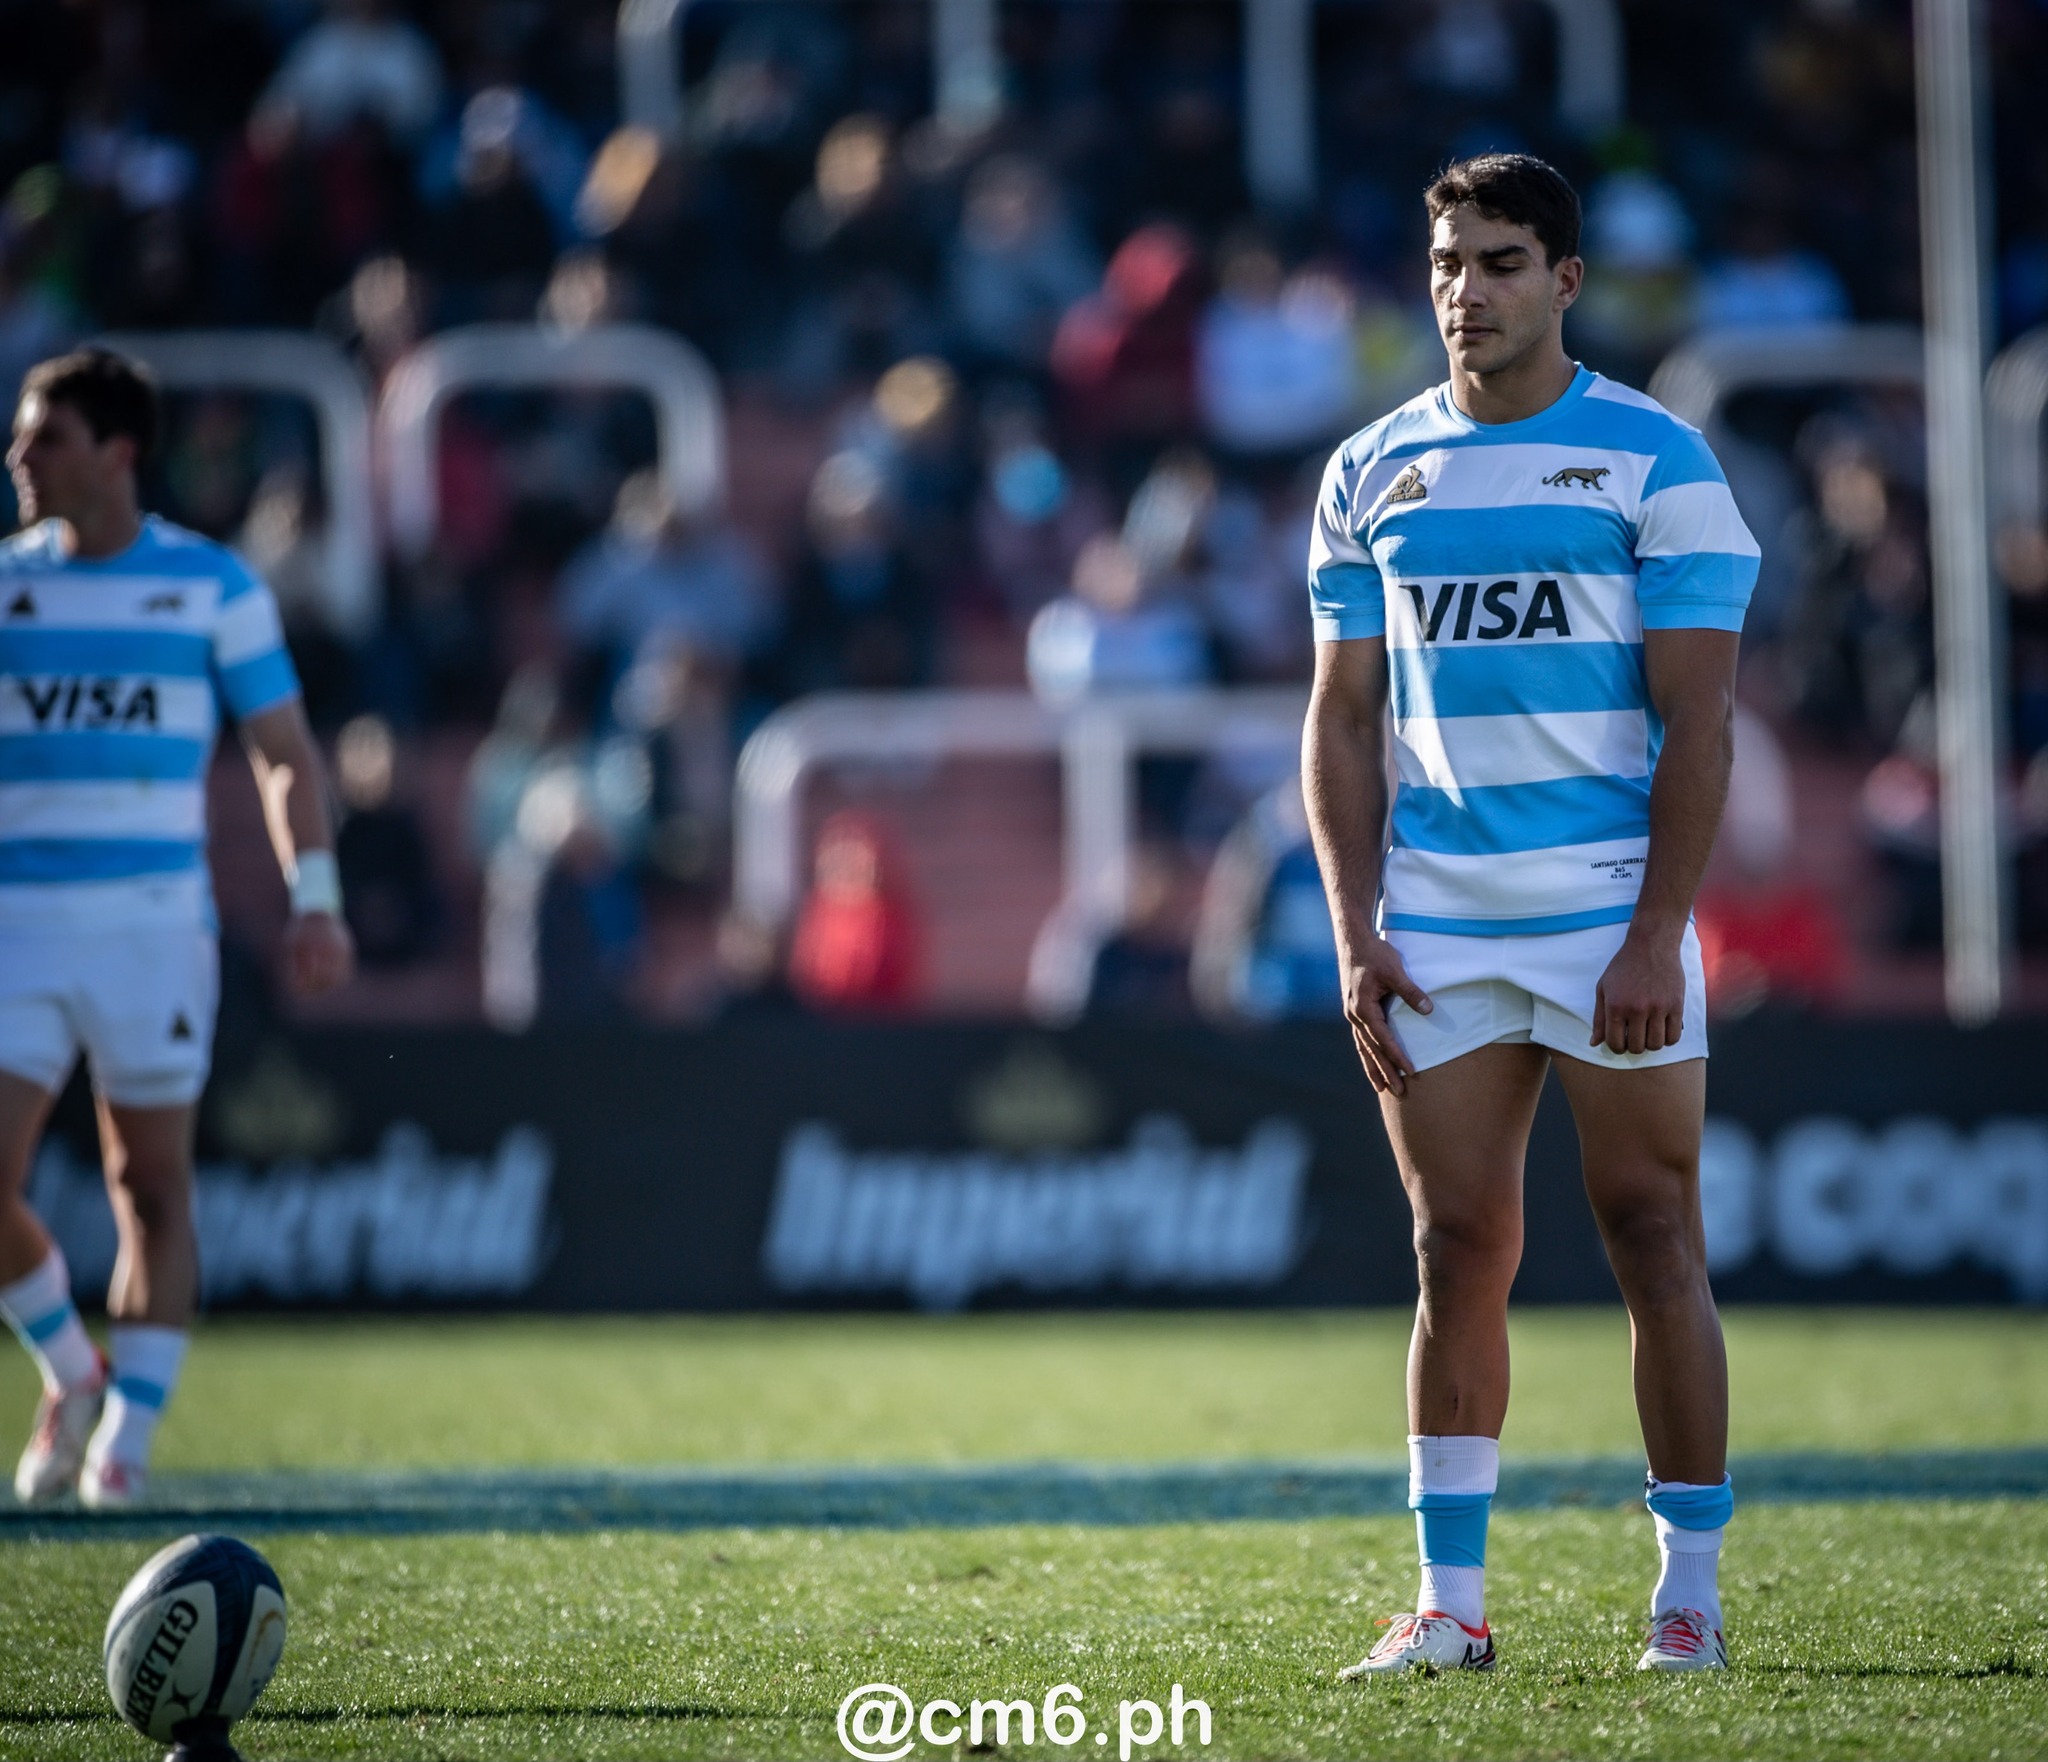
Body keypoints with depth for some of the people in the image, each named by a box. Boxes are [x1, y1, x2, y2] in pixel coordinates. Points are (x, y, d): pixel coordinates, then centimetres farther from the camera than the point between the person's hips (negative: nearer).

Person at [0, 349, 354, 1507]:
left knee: (152, 1186, 1)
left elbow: (286, 753, 4)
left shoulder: (214, 586, 2)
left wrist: (315, 899, -7)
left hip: (152, 921, -2)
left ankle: (126, 1439, 11)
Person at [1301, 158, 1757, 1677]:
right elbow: (1345, 720, 12)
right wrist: (1356, 931, 1)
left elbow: (1698, 723, -5)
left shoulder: (1654, 460, -2)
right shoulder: (1374, 473, 10)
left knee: (1654, 1236, -2)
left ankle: (1691, 1594, 4)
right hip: (1436, 928, 3)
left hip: (1611, 919, -3)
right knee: (1460, 1250, 3)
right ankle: (1451, 1602, 5)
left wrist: (1655, 936, -13)